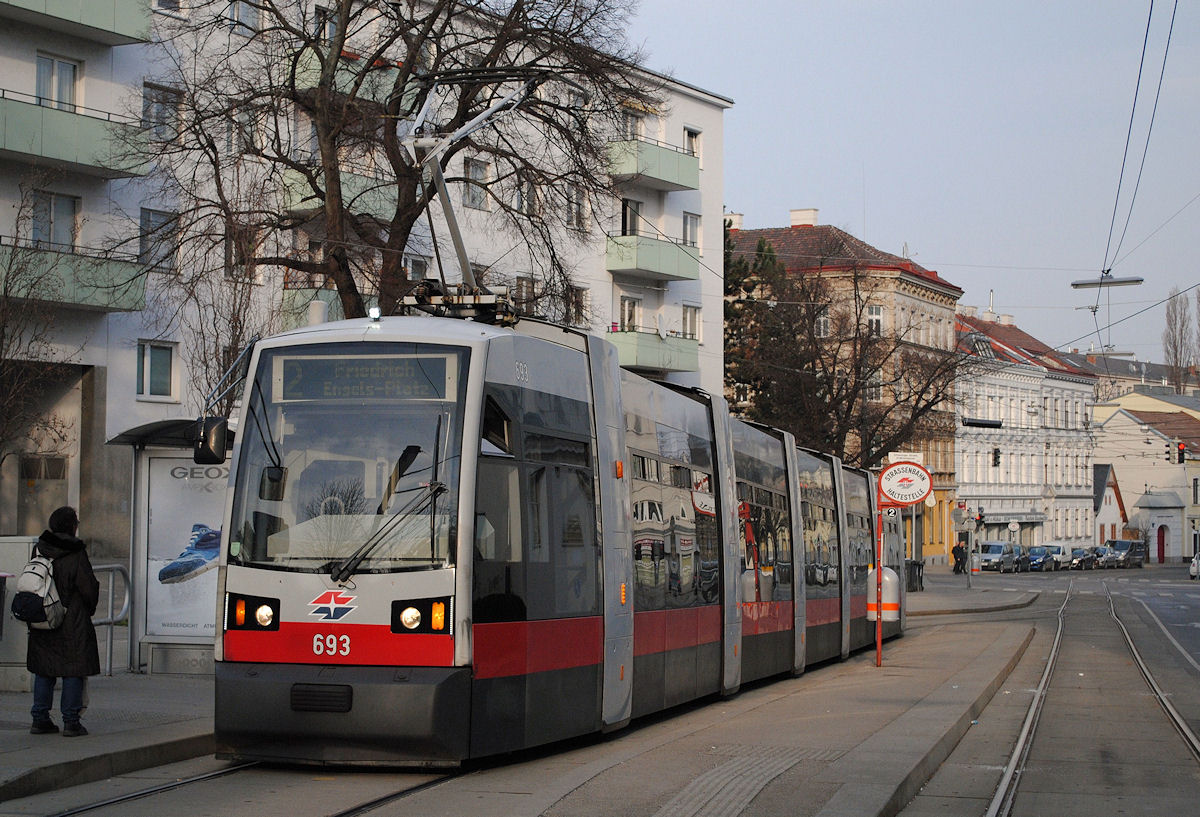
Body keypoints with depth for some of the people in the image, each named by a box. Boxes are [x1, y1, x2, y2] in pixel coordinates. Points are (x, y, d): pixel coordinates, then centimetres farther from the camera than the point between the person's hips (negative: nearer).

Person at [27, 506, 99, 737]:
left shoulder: (42, 551, 3)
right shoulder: (76, 555, -13)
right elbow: (89, 588, -11)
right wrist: (89, 609, 8)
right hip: (73, 625, -5)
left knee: (44, 671, 12)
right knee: (74, 671, 1)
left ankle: (40, 719, 13)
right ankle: (71, 721, 1)